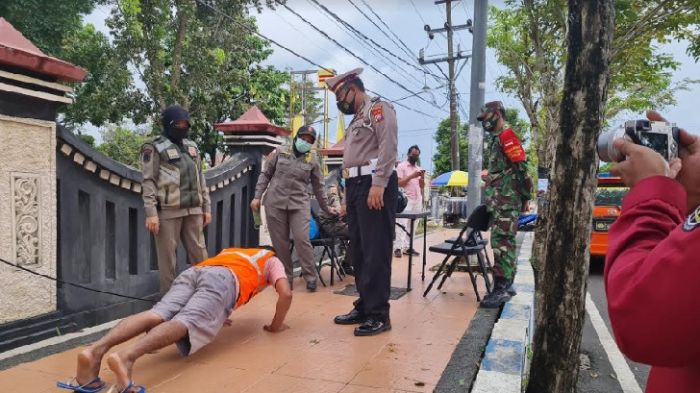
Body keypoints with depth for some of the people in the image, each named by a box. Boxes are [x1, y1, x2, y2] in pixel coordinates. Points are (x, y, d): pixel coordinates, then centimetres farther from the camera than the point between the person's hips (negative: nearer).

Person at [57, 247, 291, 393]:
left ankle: (96, 350, -42)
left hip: (192, 272, 5)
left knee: (157, 316, -17)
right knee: (185, 323, -27)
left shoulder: (229, 252, 49)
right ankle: (127, 356, -53)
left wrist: (212, 317, 60)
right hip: (224, 279, -5)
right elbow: (286, 294, 17)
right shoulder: (271, 260, 34)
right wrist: (275, 325, 31)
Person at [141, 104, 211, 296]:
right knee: (168, 257, 1)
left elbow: (200, 179, 19)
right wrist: (151, 213, -14)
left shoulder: (192, 146, 17)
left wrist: (206, 207, 15)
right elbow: (148, 182, -6)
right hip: (168, 212, -5)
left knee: (200, 255, 7)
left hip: (193, 210, 5)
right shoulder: (154, 148, -1)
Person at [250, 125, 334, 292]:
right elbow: (265, 175, 12)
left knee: (302, 239, -13)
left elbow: (318, 187, 17)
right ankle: (286, 276, 16)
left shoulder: (312, 162, 9)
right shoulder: (280, 154, 9)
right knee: (280, 242, 3)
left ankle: (310, 277, -1)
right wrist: (257, 196, 4)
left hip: (299, 204, -1)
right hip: (275, 203, 1)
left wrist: (326, 208, 20)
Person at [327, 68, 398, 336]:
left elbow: (388, 148, -16)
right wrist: (347, 195, 19)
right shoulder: (356, 119, 26)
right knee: (358, 252, 10)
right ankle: (364, 307, 19)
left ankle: (379, 315, -3)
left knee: (375, 252, -8)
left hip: (374, 186, -10)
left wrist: (378, 184, -24)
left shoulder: (378, 109, -2)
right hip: (356, 187, 10)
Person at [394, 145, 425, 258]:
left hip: (417, 200, 6)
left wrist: (422, 177, -3)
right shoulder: (401, 166, 2)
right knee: (402, 224, -12)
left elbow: (422, 186, 16)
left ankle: (407, 247, 4)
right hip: (406, 199, -6)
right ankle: (397, 248, -14)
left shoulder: (419, 168, 19)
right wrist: (412, 176, -15)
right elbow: (398, 183, -8)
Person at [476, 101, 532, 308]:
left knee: (502, 242, -11)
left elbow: (521, 167, -15)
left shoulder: (506, 135, -9)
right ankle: (506, 284, 19)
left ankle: (501, 288, -9)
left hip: (506, 201, -10)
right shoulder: (496, 138, 21)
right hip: (498, 200, 10)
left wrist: (525, 197, -13)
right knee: (503, 242, 12)